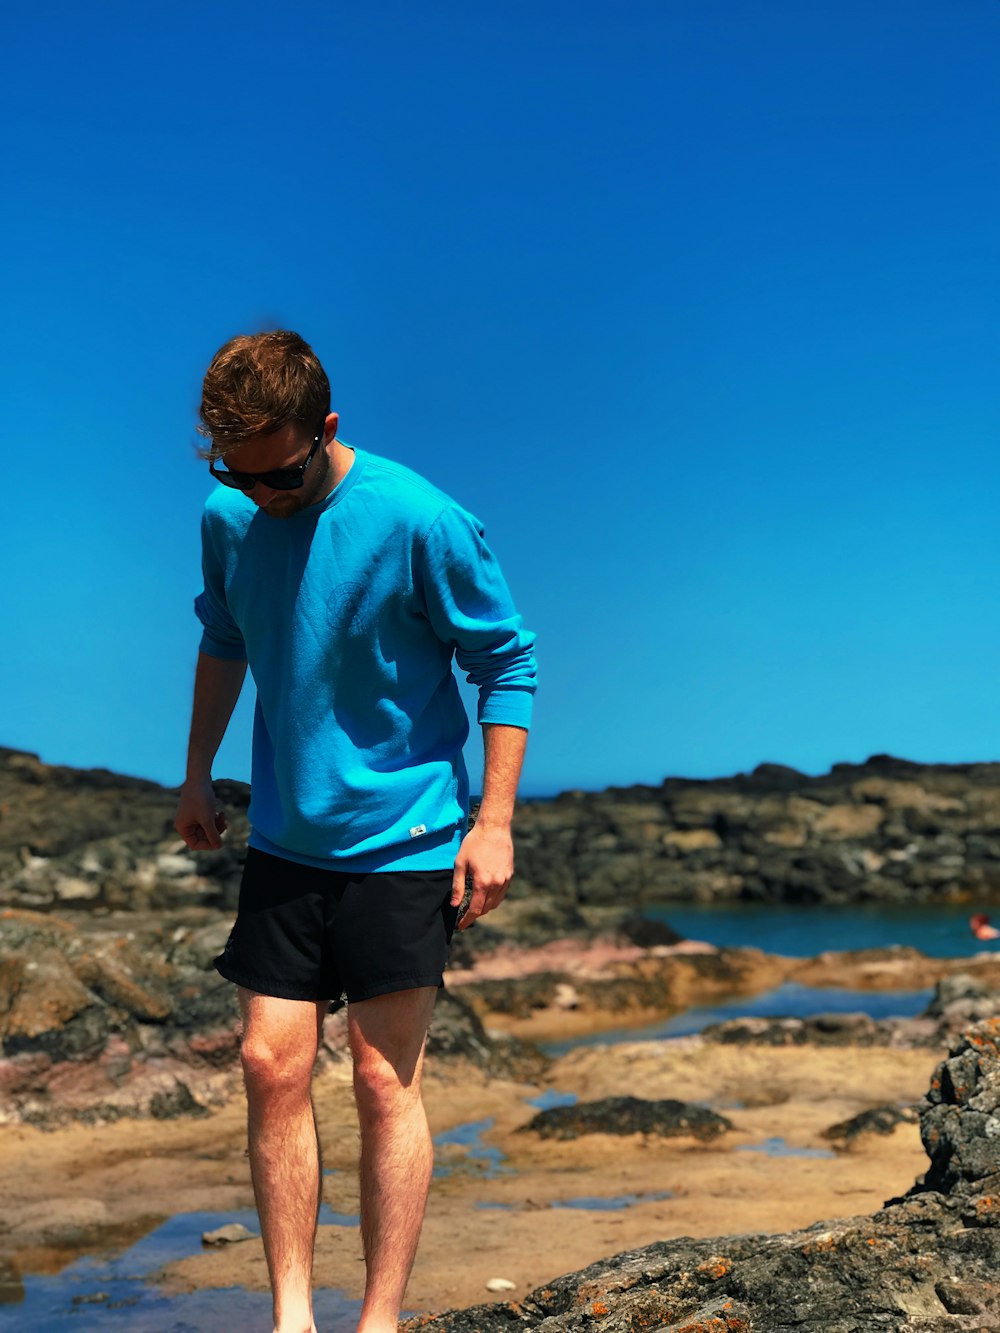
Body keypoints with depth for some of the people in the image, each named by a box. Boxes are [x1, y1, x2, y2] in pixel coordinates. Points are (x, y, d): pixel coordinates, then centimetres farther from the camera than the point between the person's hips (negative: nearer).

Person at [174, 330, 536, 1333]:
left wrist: (493, 821, -11)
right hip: (283, 839, 5)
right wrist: (198, 778, 22)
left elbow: (507, 664, -8)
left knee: (385, 1079, -1)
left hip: (403, 840, -5)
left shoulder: (420, 523, -17)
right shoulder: (228, 519, -2)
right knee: (271, 1067, 0)